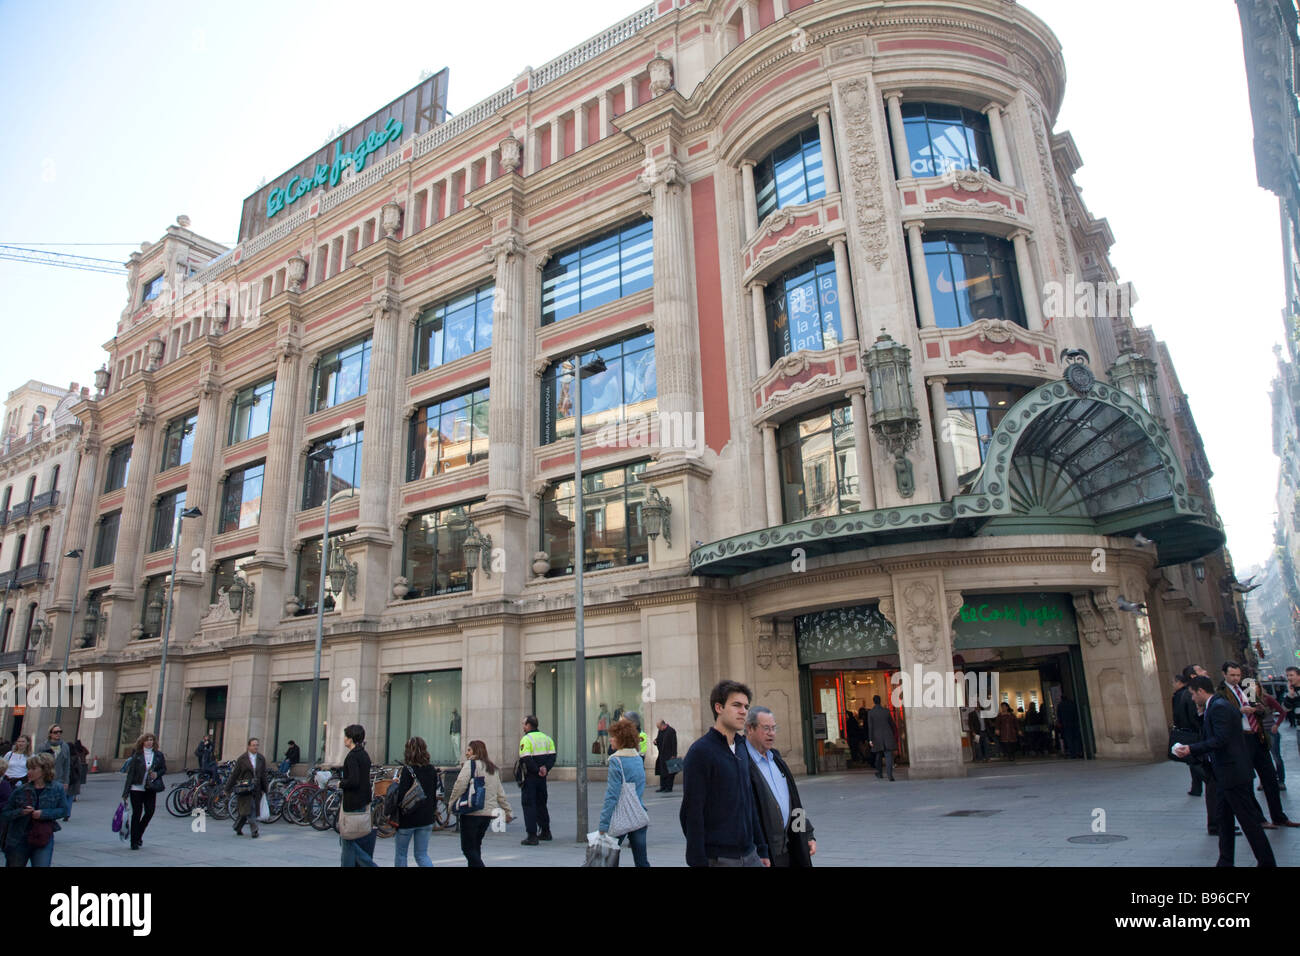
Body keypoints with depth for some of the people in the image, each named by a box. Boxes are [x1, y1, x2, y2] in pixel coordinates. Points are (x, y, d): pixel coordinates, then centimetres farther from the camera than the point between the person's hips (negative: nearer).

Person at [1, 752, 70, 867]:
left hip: (44, 839, -2)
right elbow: (4, 814, 1)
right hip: (18, 840, 2)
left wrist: (44, 813, -15)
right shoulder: (20, 790, -3)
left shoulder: (57, 788, -5)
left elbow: (65, 810, -1)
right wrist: (20, 812, -17)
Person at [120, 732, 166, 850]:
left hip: (150, 788, 3)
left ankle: (138, 835, 24)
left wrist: (157, 774, -9)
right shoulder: (136, 754, -4)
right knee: (137, 813, 0)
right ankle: (134, 842, 12)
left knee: (150, 812, -1)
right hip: (136, 788, -3)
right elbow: (130, 772, -6)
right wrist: (126, 791, -9)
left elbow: (164, 768, 14)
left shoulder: (158, 754, 4)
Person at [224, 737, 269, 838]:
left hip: (256, 788, 4)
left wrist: (265, 789, 11)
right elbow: (234, 773, -1)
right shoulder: (242, 758, -3)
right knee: (250, 809, -11)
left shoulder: (261, 759, 8)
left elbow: (264, 775, 12)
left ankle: (238, 828, 25)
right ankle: (254, 831, -9)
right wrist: (228, 788, 0)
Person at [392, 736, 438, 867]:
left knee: (400, 853, 16)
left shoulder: (407, 770, -16)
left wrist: (397, 783, -4)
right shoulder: (432, 770, 2)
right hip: (426, 819, 5)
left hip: (408, 819, -5)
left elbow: (401, 796, -20)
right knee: (422, 855, 11)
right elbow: (435, 795, 8)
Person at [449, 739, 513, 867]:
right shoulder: (492, 768, 18)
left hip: (472, 813, -7)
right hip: (488, 812, 7)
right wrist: (508, 811, 24)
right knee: (476, 846, 19)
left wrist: (451, 803, -6)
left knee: (468, 848, -1)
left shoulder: (470, 764, -5)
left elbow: (460, 784, -18)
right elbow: (500, 793, 20)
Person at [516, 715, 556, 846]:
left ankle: (532, 836, -4)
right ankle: (545, 832, 28)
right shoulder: (546, 738, 9)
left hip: (529, 777, -7)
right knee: (541, 803, 19)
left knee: (529, 805, -1)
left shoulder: (526, 739, -12)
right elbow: (552, 756, 4)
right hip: (542, 777, 7)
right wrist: (545, 768, -6)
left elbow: (526, 760, -22)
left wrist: (537, 770, -15)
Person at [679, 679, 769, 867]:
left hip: (749, 855, 7)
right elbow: (691, 813, -14)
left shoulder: (742, 748, 10)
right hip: (718, 858, -6)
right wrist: (698, 861, -16)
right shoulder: (700, 751, -13)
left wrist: (761, 849, 16)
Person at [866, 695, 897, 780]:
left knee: (879, 755, 18)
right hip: (888, 737, 0)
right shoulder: (886, 711, 2)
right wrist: (894, 734, 26)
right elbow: (892, 724, 10)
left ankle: (880, 773, 31)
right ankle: (890, 774, -19)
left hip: (877, 738, 0)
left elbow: (870, 726, -9)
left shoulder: (870, 712, -5)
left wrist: (870, 740, -7)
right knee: (889, 756, -5)